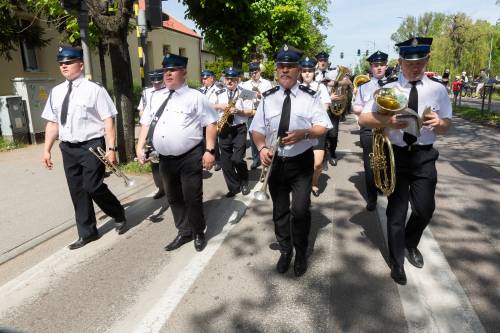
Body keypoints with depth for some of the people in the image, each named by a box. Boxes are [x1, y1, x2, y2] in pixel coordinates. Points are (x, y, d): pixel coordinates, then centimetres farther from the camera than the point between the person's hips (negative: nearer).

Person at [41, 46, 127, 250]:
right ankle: (87, 233, 26)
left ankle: (119, 216, 21)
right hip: (68, 148, 6)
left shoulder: (94, 89, -6)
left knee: (93, 187, -9)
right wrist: (47, 150, 10)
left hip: (91, 146, -6)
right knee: (77, 191, 11)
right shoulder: (56, 92, 10)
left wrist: (111, 148, -17)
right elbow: (52, 123, 14)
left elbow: (108, 121, -10)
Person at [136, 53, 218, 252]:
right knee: (173, 197, 16)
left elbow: (211, 123, -7)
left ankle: (198, 233, 25)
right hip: (165, 158, 6)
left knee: (192, 197, 3)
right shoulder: (156, 97, 13)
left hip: (190, 157, -5)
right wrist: (140, 146, 3)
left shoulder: (195, 96, -2)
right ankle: (184, 232, 33)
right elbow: (146, 123, 15)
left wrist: (210, 151, -14)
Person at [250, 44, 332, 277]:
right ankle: (285, 251, 36)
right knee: (279, 210, 14)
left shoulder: (310, 96, -2)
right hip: (275, 162, 3)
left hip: (301, 162, -3)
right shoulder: (268, 98, 5)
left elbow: (323, 127, -6)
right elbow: (257, 129, 4)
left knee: (300, 210, -8)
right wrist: (262, 148, -15)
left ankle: (301, 253, 20)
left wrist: (303, 133, -25)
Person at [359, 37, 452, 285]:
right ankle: (397, 261, 27)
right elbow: (363, 119, -10)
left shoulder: (438, 90, 1)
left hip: (424, 156, 2)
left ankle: (410, 244, 41)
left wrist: (438, 123, -22)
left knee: (425, 209, 8)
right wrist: (388, 121, -29)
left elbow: (446, 127, 2)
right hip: (396, 155, -2)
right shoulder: (388, 90, -4)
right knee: (397, 210, 8)